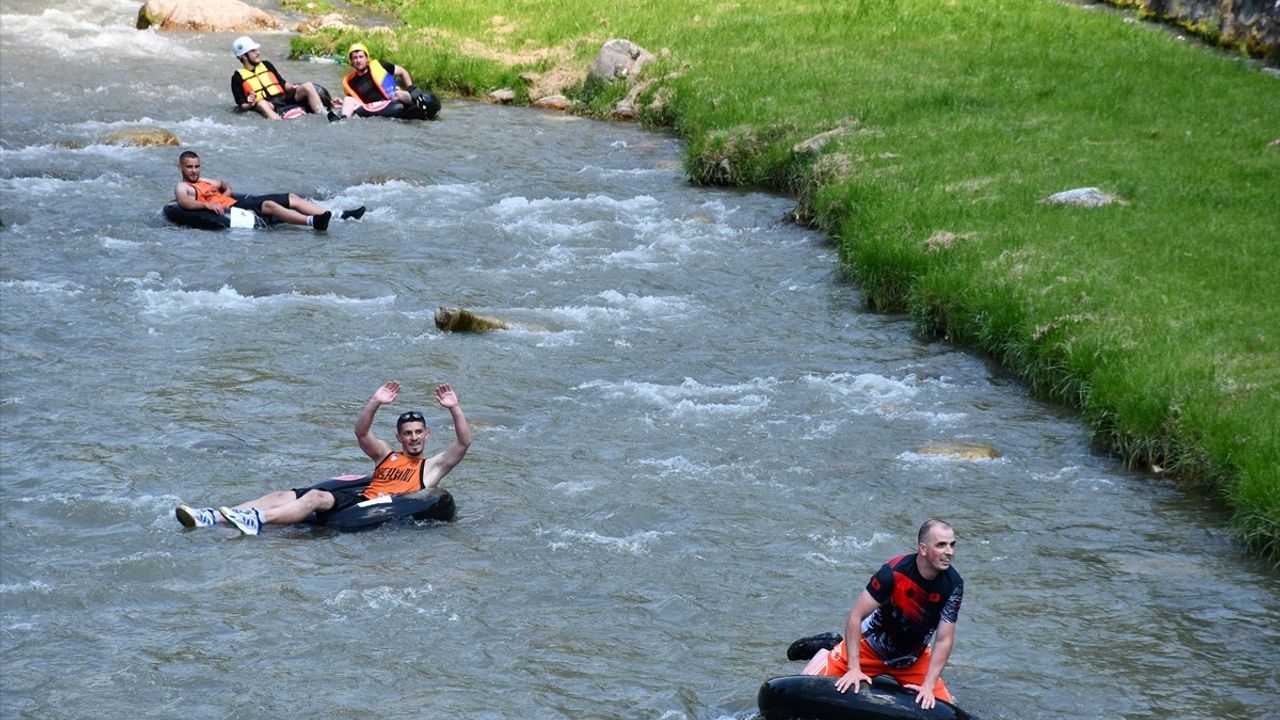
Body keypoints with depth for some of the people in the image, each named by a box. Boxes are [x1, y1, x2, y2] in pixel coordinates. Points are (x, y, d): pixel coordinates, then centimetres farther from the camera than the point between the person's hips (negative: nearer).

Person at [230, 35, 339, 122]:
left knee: (308, 86, -17)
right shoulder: (238, 77, 9)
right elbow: (241, 104, 5)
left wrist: (293, 87, 3)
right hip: (268, 104, -5)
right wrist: (250, 105, -16)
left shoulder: (266, 65, 23)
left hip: (283, 98, 5)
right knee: (261, 103, -40)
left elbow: (283, 83, 23)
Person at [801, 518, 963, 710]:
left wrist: (928, 686, -22)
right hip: (870, 648, -3)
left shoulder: (953, 585, -20)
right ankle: (825, 655, 24)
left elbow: (944, 639, -15)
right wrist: (854, 668, -26)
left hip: (913, 660, 3)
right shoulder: (894, 572, -29)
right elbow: (854, 618, -23)